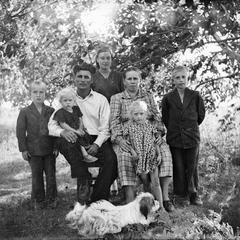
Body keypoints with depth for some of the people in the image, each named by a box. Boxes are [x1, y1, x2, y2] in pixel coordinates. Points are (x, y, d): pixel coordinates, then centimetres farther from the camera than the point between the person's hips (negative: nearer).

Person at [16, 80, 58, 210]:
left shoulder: (51, 111, 3)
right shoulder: (25, 112, -1)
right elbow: (20, 131, 0)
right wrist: (23, 149, -4)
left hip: (50, 149, 1)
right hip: (34, 150, -1)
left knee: (51, 175, 7)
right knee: (36, 176, 8)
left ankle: (51, 199, 22)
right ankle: (38, 201, 21)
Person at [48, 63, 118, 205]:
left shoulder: (101, 99, 9)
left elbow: (105, 127, 3)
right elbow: (51, 124, 5)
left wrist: (97, 144, -16)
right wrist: (62, 132, -19)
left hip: (97, 140, 0)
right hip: (75, 139, 0)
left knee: (111, 158, -29)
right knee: (68, 146, -35)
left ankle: (97, 201, -19)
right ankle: (84, 182, -22)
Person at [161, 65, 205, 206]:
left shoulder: (195, 96, 2)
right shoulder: (168, 98, 1)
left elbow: (201, 115, 10)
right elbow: (165, 119, 9)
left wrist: (191, 126, 13)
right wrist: (173, 129, 7)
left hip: (192, 137, 0)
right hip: (174, 139, 0)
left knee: (192, 168, 5)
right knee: (179, 168, 4)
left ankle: (193, 194, 19)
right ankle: (183, 195, 17)